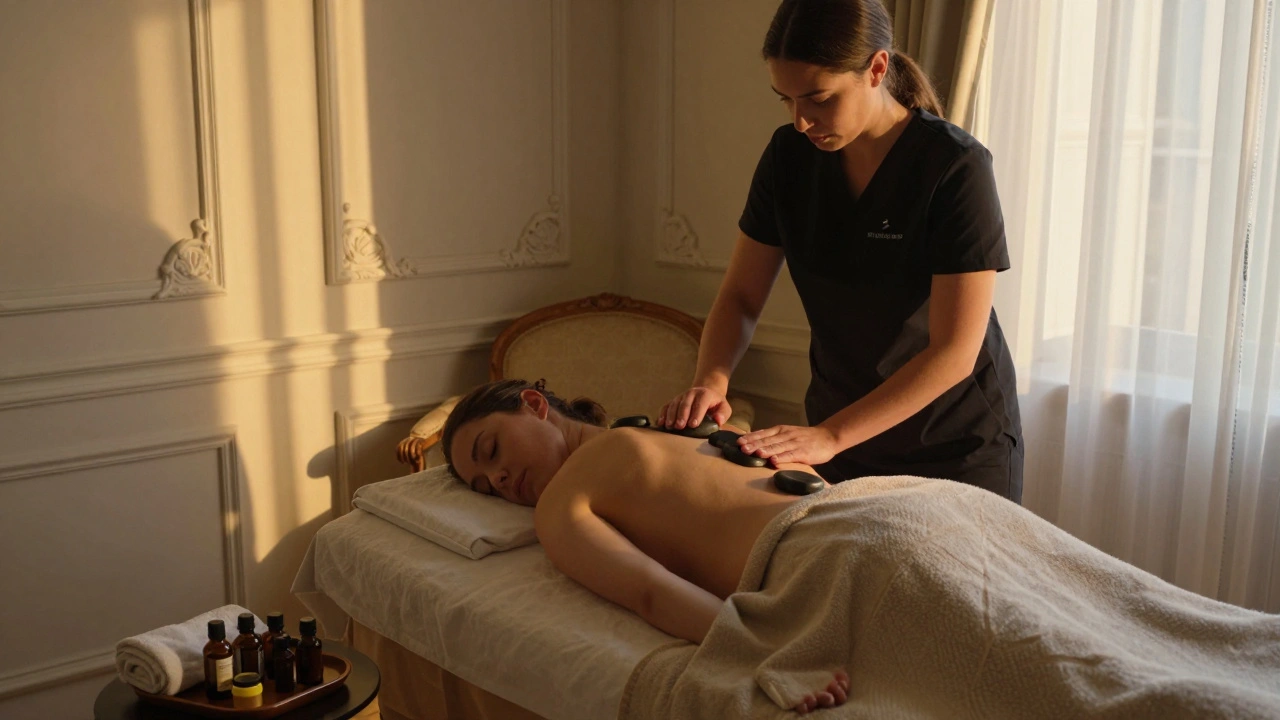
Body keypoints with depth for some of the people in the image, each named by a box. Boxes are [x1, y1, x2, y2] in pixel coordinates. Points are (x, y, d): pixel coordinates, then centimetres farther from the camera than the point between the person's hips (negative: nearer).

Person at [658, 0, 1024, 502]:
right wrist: (711, 380, -22)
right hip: (839, 429, 4)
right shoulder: (789, 155, -7)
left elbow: (954, 352, -24)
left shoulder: (956, 167, -22)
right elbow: (740, 296, -2)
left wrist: (829, 437, -31)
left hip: (955, 451, -4)